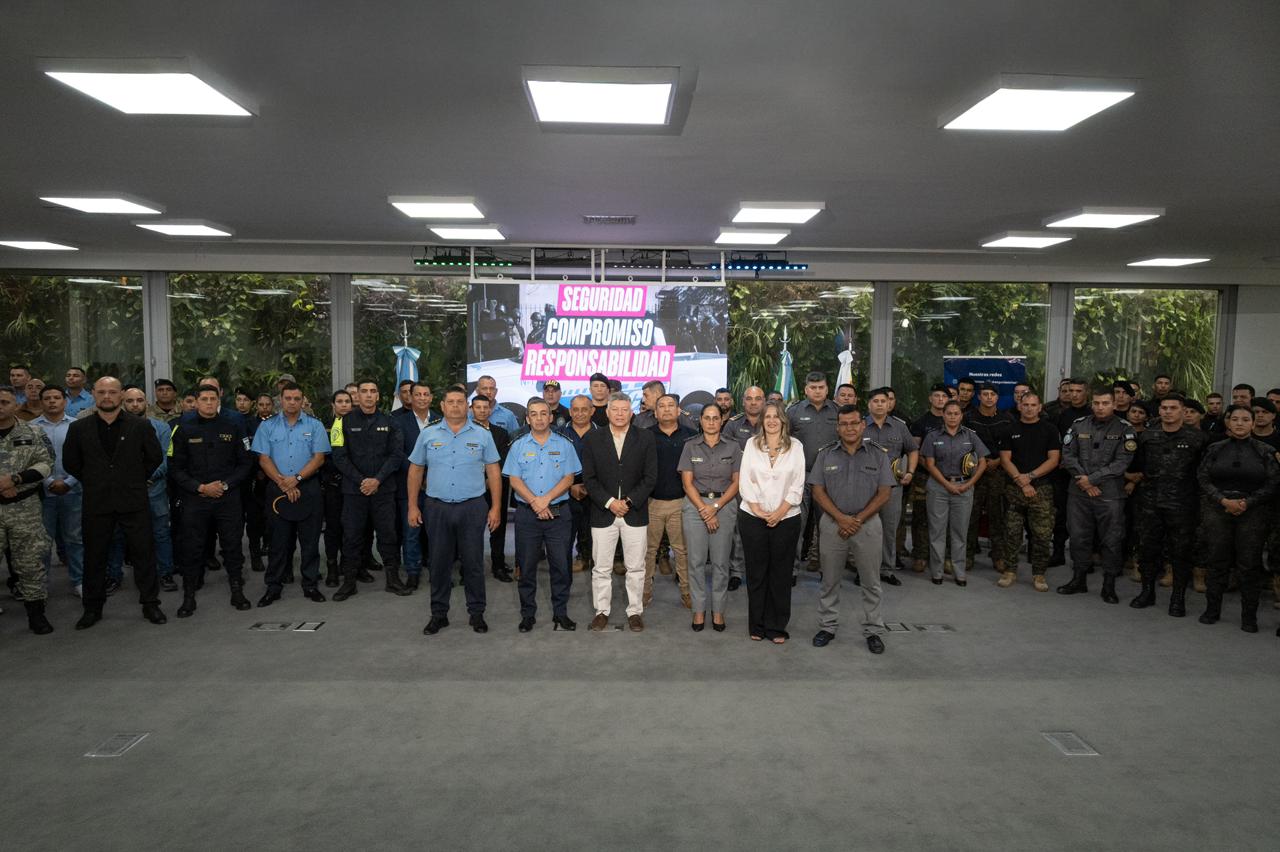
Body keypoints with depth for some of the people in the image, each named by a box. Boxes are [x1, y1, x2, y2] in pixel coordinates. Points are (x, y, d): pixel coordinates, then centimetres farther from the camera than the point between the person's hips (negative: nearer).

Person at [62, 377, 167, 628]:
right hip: (96, 504, 2)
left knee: (143, 553, 3)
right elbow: (70, 462, 13)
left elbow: (155, 457, 7)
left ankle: (150, 604, 14)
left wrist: (137, 480, 6)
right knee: (94, 557, 10)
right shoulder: (78, 428, 3)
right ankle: (92, 608, 23)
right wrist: (92, 482, 9)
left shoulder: (141, 426, -1)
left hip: (134, 502, -1)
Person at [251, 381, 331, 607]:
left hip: (308, 489, 0)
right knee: (279, 541, 5)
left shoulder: (315, 426, 4)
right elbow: (263, 459, 1)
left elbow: (319, 458, -3)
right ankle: (273, 587, 13)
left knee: (310, 541, 3)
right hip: (277, 491, 1)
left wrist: (296, 479, -13)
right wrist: (283, 482, -10)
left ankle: (311, 585, 12)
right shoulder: (267, 427, 7)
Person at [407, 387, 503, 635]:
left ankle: (477, 614, 17)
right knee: (439, 563, 8)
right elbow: (415, 471, 10)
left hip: (473, 507, -1)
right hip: (437, 508, 1)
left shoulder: (482, 435, 3)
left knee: (474, 563, 5)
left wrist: (495, 507, -2)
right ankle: (439, 614, 21)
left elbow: (494, 472, 4)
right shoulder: (428, 435, 6)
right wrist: (412, 506, 5)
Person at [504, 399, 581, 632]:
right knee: (527, 566, 6)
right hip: (527, 514, 1)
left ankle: (561, 613, 15)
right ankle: (528, 614, 17)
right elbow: (514, 480, -1)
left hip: (559, 513, 0)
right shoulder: (518, 446, 5)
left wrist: (546, 499, -13)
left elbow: (569, 478, -2)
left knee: (561, 565, 2)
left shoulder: (564, 444, 4)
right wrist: (535, 502, -13)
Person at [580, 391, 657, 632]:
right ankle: (602, 610, 21)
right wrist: (609, 502, -12)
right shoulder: (592, 439, 3)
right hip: (603, 513, 0)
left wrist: (629, 501, -11)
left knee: (635, 567, 7)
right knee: (601, 567, 7)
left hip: (635, 512, 0)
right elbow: (588, 478, -1)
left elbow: (650, 477, -2)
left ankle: (635, 611, 20)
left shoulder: (645, 438, 1)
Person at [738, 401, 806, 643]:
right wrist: (757, 510, -9)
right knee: (756, 572, 6)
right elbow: (745, 480, 0)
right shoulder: (752, 444, 5)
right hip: (753, 517, 0)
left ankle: (776, 627, 14)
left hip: (786, 518, 0)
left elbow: (798, 485, -1)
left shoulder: (795, 446, 3)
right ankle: (757, 625, 17)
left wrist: (780, 512, -10)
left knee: (781, 574, 4)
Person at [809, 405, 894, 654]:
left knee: (871, 582, 6)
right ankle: (827, 626, 21)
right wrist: (841, 518, -11)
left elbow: (885, 494, -1)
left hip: (868, 525, 0)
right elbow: (818, 492, 0)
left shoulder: (878, 455, 3)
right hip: (832, 524, 1)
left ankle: (873, 631, 17)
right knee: (830, 580, 9)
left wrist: (858, 519, -10)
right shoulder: (826, 455, 4)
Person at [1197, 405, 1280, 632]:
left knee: (1250, 565, 0)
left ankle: (1249, 616, 11)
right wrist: (1224, 500, -11)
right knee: (1216, 562, 4)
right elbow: (1203, 478, 1)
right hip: (1217, 510, 1)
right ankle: (1212, 609, 16)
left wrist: (1247, 503, -12)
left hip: (1253, 512, -1)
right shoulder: (1215, 449, 7)